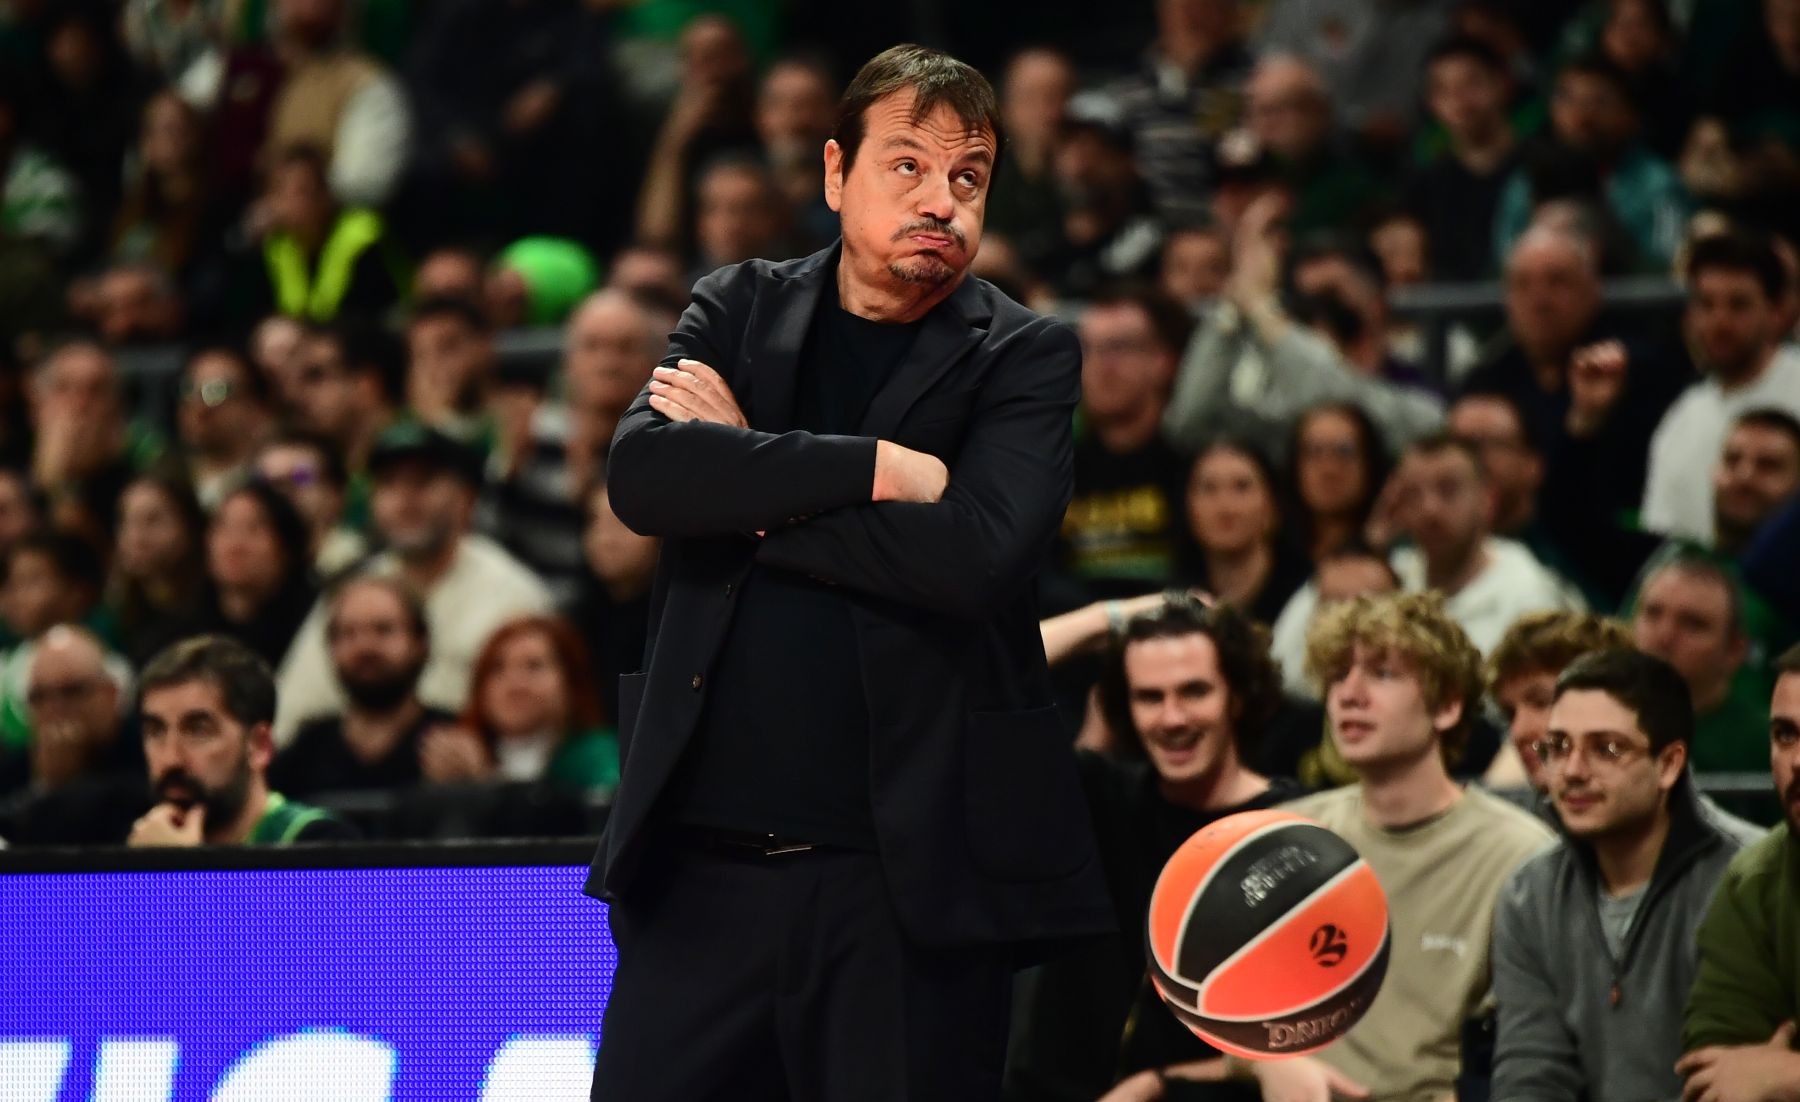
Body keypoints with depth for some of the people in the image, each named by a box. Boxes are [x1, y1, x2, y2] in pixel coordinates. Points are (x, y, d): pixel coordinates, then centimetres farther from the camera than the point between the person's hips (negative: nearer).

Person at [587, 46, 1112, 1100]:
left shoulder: (1025, 357, 2)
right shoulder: (738, 310, 11)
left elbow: (979, 553, -15)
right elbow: (642, 472, -7)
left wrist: (749, 483, -7)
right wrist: (872, 467, -13)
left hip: (910, 874, -2)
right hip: (703, 856, 3)